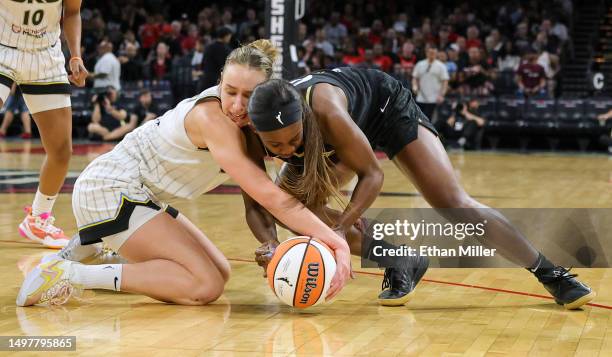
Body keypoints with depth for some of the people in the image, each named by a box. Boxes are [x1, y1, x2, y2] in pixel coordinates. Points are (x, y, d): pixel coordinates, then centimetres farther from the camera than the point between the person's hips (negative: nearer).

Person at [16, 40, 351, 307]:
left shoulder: (247, 122, 2)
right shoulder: (213, 119, -26)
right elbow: (268, 195, -32)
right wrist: (334, 241, -36)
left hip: (136, 195, 10)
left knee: (219, 272, 13)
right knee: (206, 285, -18)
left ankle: (87, 247, 18)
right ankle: (69, 274, -16)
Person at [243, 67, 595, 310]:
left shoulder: (325, 110, -43)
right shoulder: (252, 129, -30)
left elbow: (372, 174, -33)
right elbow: (256, 205, -23)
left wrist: (338, 230, -46)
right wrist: (270, 244, -44)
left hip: (388, 106, -6)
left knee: (455, 204, -17)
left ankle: (552, 274, -1)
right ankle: (400, 266, 1)